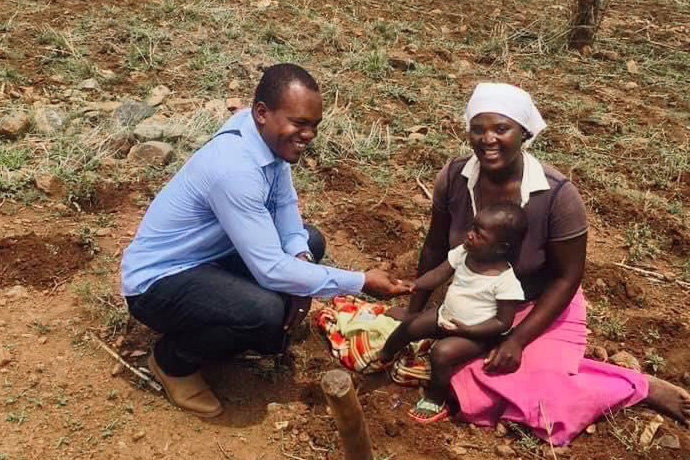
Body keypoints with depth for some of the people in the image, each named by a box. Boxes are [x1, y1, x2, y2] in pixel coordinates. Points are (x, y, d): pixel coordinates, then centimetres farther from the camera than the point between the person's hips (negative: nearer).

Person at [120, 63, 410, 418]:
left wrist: (302, 258, -14)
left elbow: (285, 204, 6)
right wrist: (360, 282, -26)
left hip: (210, 254, 9)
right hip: (157, 281, -9)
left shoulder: (268, 134, -8)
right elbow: (271, 270, -32)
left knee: (310, 242, 8)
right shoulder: (234, 169, -33)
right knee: (267, 314, -32)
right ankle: (173, 358, -2)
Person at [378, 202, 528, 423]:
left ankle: (435, 399, 2)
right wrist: (411, 286, -26)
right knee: (409, 326, 1)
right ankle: (382, 357, 32)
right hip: (446, 316, 7)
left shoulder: (506, 281, -27)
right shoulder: (463, 252, -11)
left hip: (475, 333, -6)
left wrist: (467, 330, -28)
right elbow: (438, 275, -8)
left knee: (442, 352, -26)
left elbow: (503, 323, -20)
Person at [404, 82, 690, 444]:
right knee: (474, 394, -10)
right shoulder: (452, 178, -18)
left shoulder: (557, 196, -28)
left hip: (541, 308, -4)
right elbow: (435, 247, -2)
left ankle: (642, 387, 6)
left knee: (537, 395, -20)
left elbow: (567, 277, -17)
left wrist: (518, 339, -20)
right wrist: (413, 312, 4)